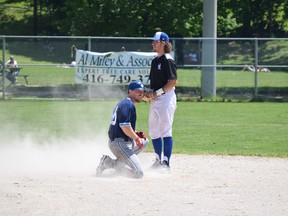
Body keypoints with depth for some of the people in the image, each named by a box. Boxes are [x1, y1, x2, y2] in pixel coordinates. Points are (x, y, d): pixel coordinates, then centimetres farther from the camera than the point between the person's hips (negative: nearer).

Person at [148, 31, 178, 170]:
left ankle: (166, 163, -10)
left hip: (166, 98, -10)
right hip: (155, 100, 10)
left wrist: (158, 92, -17)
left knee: (165, 131, -10)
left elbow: (173, 81, -16)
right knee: (153, 131, 12)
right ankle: (158, 160, 21)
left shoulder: (167, 60, -10)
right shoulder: (155, 61, 17)